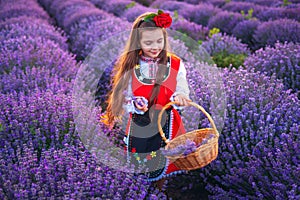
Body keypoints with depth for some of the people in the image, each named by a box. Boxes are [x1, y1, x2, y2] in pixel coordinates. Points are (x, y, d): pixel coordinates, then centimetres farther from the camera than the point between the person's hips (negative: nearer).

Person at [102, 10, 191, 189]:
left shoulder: (176, 64, -5)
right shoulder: (129, 66, -5)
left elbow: (183, 95, -2)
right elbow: (123, 100, -1)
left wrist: (178, 99, -27)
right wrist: (135, 105, -24)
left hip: (167, 126, 0)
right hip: (139, 129, 0)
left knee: (165, 167, 9)